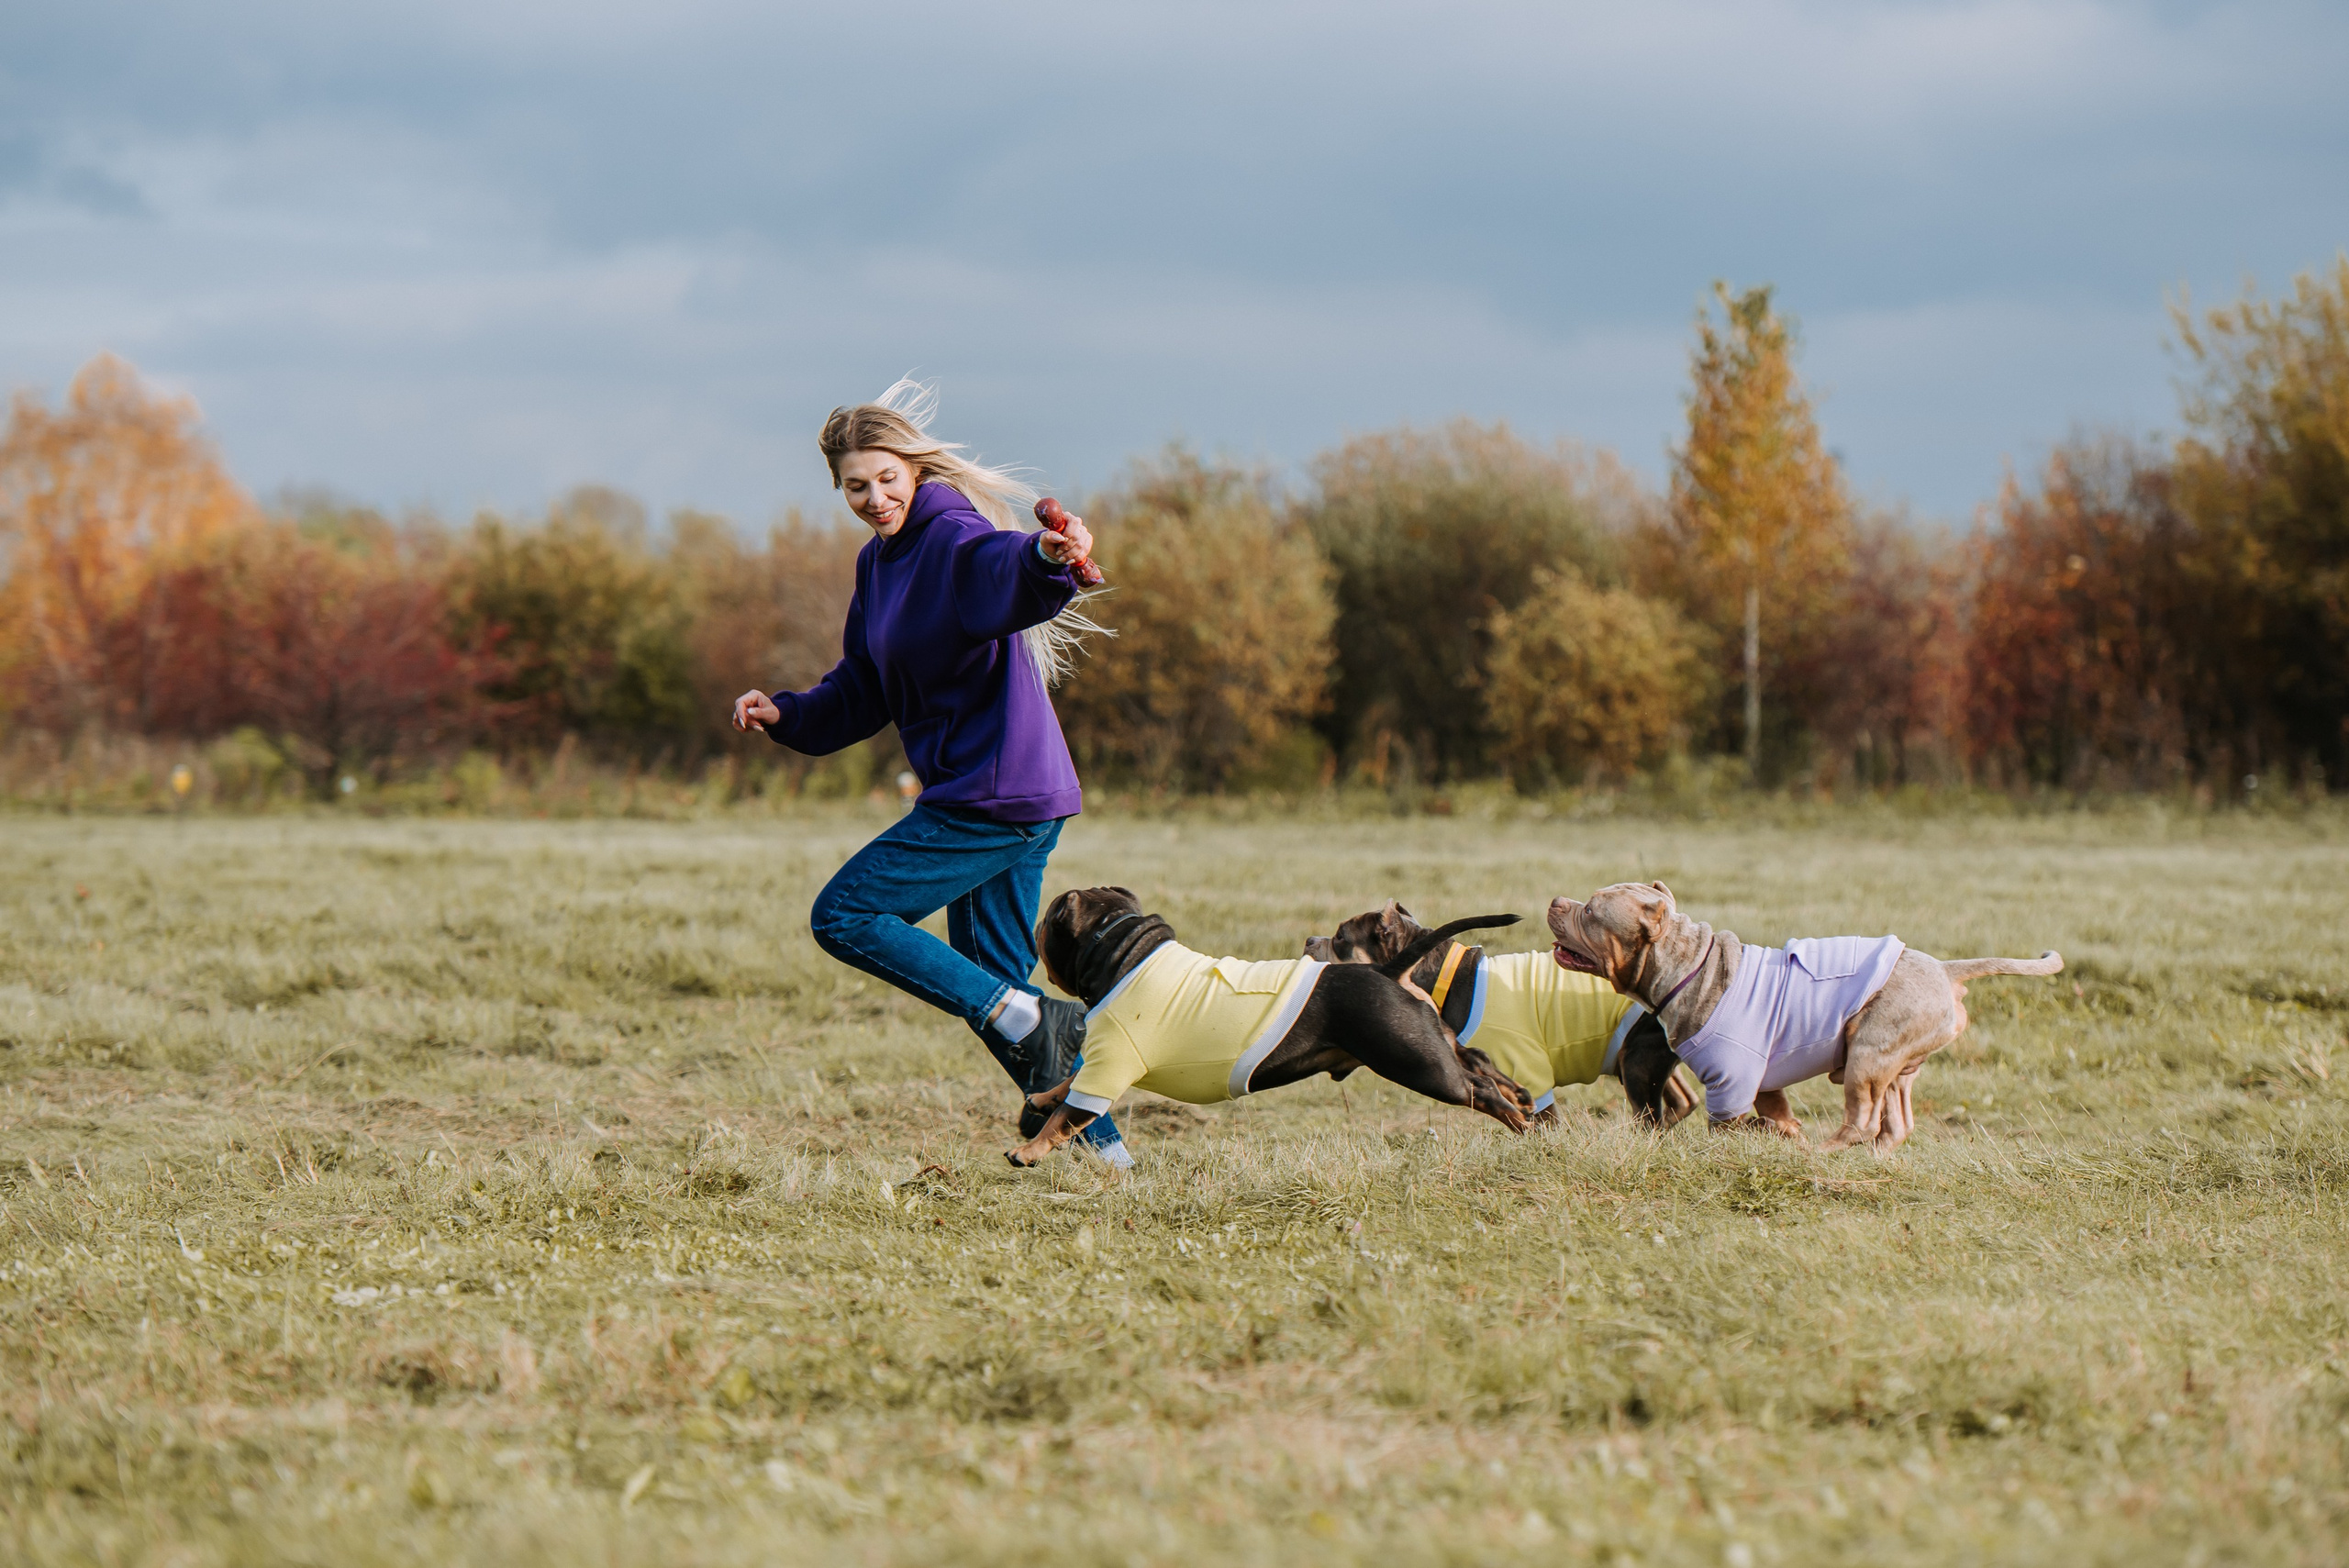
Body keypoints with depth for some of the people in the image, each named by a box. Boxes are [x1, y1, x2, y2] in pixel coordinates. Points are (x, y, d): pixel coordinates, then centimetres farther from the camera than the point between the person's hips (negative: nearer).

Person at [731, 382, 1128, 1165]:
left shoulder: (954, 538, -14)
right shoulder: (878, 564, 15)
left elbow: (1007, 574, -39)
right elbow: (862, 693, 22)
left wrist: (1049, 558, -61)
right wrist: (785, 715, 6)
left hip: (998, 793, -10)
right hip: (1009, 803, 10)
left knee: (844, 916, -8)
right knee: (991, 983, 14)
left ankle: (1029, 1018, -13)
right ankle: (1099, 1142, 17)